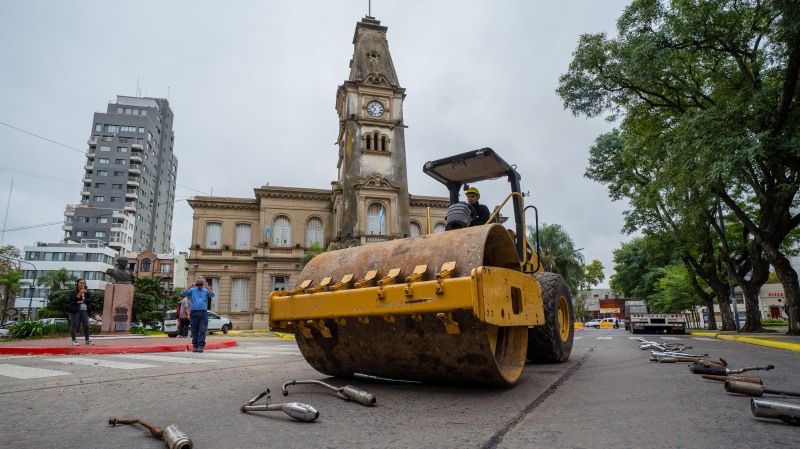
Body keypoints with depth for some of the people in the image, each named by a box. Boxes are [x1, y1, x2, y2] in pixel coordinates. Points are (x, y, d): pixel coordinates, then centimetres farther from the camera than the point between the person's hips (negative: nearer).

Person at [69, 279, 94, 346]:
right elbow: (74, 300, -12)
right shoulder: (73, 292, 4)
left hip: (84, 311, 2)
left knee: (86, 325, -1)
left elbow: (90, 300, 1)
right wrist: (80, 293, -18)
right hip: (75, 311, -2)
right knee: (75, 325, -3)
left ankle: (87, 340, 8)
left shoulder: (87, 292, 13)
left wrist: (82, 301, -11)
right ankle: (74, 341, 2)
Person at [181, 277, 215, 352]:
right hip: (194, 313, 1)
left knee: (202, 331, -8)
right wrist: (189, 286, -10)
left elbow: (212, 295, -10)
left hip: (203, 313, -1)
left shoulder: (206, 291, 8)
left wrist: (208, 287, -20)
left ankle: (200, 346, -10)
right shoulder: (192, 290, 10)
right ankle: (195, 346, 14)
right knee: (194, 331, 6)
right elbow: (183, 293, -1)